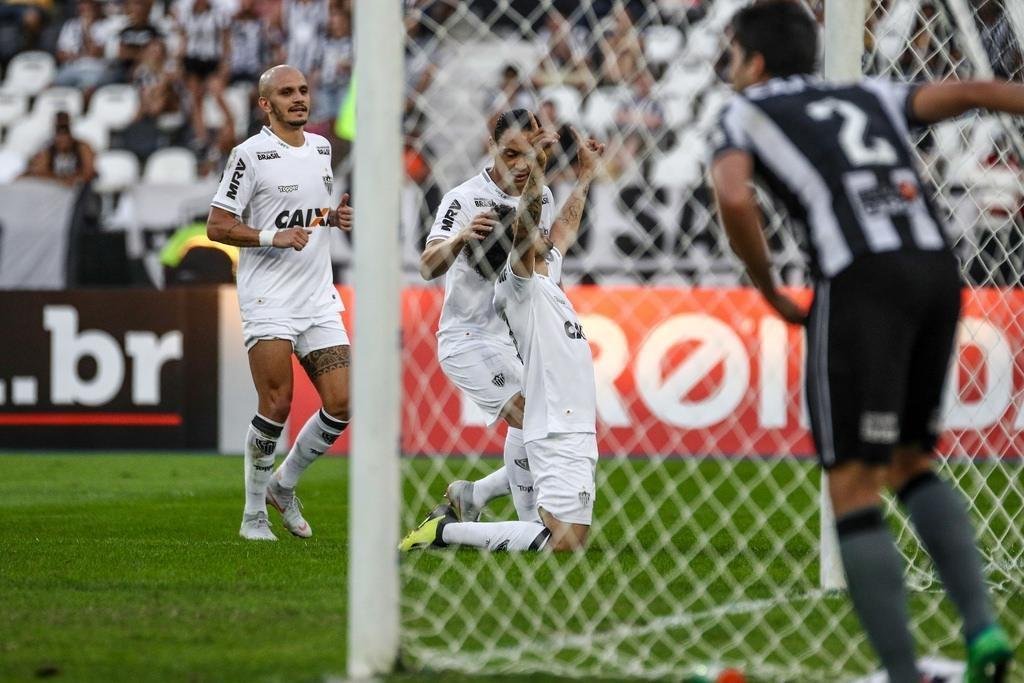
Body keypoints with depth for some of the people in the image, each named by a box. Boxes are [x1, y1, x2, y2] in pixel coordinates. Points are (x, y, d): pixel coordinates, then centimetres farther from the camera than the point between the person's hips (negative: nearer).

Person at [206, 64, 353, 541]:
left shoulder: (321, 148, 14)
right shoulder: (250, 154, -7)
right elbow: (217, 225, -8)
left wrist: (337, 217, 7)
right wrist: (273, 237, -19)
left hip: (319, 300, 6)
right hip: (268, 300, -6)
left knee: (341, 404, -2)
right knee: (277, 406, -12)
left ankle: (283, 485, 19)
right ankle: (254, 515, 3)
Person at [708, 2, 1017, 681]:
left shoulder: (745, 114, 15)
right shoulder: (871, 98, 29)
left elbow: (734, 198, -6)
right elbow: (964, 92, 12)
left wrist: (771, 293, 9)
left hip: (861, 283, -6)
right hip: (936, 272, 6)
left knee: (853, 489, 2)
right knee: (910, 464, 23)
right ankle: (981, 623, 2)